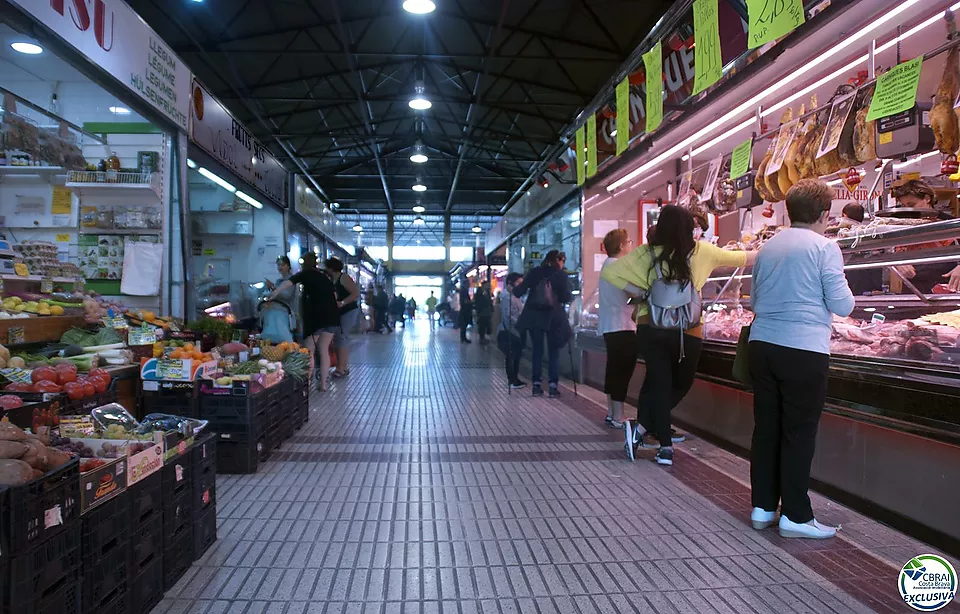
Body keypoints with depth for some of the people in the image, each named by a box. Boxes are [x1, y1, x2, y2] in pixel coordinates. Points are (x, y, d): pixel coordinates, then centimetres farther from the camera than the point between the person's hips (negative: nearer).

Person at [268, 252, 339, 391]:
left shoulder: (305, 274, 7)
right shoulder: (324, 276, 23)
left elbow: (289, 282, -9)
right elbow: (334, 295, 19)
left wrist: (274, 294, -17)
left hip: (317, 316, -5)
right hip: (332, 316, 5)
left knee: (309, 351, 5)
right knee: (324, 350, 13)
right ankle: (323, 383, 13)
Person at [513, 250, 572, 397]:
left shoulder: (534, 272, 4)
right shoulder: (561, 274, -2)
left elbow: (519, 292, 0)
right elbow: (566, 297, -6)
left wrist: (514, 289, 21)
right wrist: (570, 295, 15)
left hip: (534, 316, 2)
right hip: (553, 318, -2)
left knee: (537, 350, 9)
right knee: (553, 351, 5)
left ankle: (536, 385, 7)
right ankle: (553, 385, -1)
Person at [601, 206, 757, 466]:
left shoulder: (646, 253, -2)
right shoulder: (700, 251, -1)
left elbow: (609, 272, -4)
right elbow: (739, 258, 15)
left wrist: (640, 292, -1)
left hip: (651, 328, 1)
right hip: (688, 333, -1)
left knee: (659, 384, 10)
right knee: (681, 385, 17)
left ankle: (665, 445, 7)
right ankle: (644, 428, 3)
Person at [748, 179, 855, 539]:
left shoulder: (767, 247, 12)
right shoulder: (824, 247, -5)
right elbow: (843, 306, -5)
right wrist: (846, 296, 15)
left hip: (762, 345, 6)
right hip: (804, 350, -5)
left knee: (766, 428, 11)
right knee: (799, 433, 1)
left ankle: (762, 507, 19)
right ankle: (795, 516, 8)